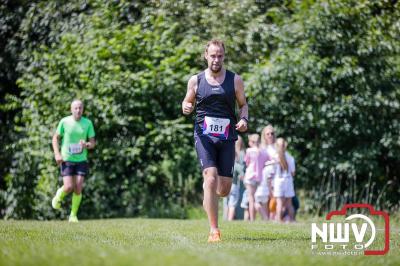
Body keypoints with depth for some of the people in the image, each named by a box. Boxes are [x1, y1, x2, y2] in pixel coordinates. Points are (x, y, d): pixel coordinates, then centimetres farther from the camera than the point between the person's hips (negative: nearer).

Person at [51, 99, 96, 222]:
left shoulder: (88, 123, -2)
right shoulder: (64, 122, -6)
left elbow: (92, 143, 3)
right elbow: (55, 138, 4)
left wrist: (87, 145, -21)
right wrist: (57, 154, -9)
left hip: (81, 160, 2)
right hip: (66, 160, -2)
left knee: (78, 188, -5)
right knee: (69, 187, -12)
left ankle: (73, 215, 10)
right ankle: (58, 196, 24)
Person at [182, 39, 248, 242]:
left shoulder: (235, 80, 5)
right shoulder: (195, 80, 5)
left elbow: (243, 104, 15)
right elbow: (187, 102, 17)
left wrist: (244, 120, -6)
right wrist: (185, 107, -8)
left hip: (227, 138, 2)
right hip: (204, 136, -2)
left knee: (224, 189, 1)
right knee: (211, 178, -20)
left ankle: (209, 197, 40)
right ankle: (214, 230, -18)